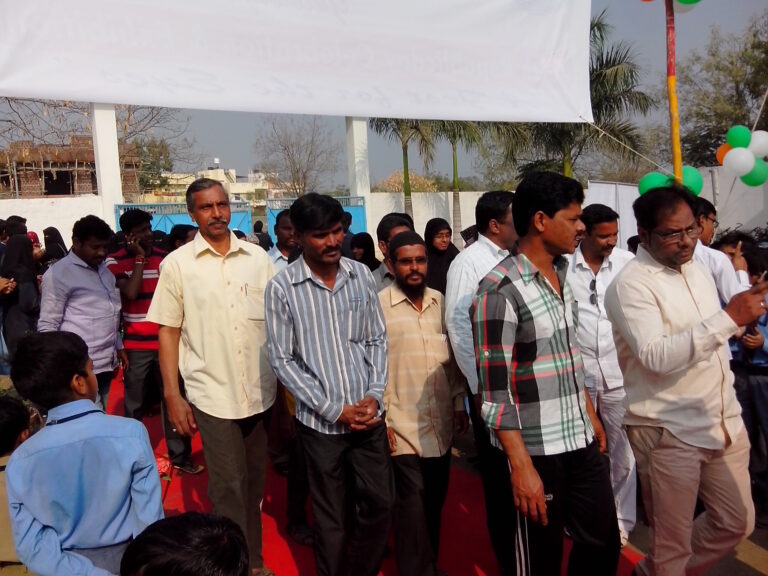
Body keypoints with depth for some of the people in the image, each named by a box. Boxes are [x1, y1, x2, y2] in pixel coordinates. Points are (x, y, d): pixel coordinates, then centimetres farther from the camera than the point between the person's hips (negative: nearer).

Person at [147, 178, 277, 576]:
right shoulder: (177, 264, -2)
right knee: (228, 487, 4)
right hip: (211, 394, -2)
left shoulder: (258, 258, 3)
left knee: (255, 482, 15)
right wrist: (172, 396, -5)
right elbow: (168, 332, 0)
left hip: (261, 391, 3)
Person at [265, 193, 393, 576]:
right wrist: (334, 410, -12)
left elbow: (378, 339, 6)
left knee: (381, 503, 14)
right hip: (320, 423, -3)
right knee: (331, 517, 12)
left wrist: (374, 395, -7)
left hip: (369, 416, 3)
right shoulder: (281, 288, -10)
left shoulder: (361, 275, 0)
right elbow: (282, 360, -8)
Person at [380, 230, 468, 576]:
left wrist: (459, 403, 12)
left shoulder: (440, 301, 6)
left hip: (441, 421, 5)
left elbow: (452, 357, 13)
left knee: (435, 498, 16)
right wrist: (380, 417, -11)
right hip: (402, 424, -5)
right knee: (413, 502, -2)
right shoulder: (378, 305, -10)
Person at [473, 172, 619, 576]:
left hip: (581, 442, 7)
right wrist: (521, 467, -19)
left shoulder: (563, 273, 7)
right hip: (537, 451, -7)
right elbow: (495, 392, -19)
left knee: (604, 543, 18)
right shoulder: (500, 291, -19)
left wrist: (591, 416, 18)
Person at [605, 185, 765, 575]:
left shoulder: (696, 269, 9)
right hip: (669, 430, -8)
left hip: (724, 421, 8)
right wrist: (729, 318, -29)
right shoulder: (631, 284, -17)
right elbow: (656, 357, -28)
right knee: (673, 541, 5)